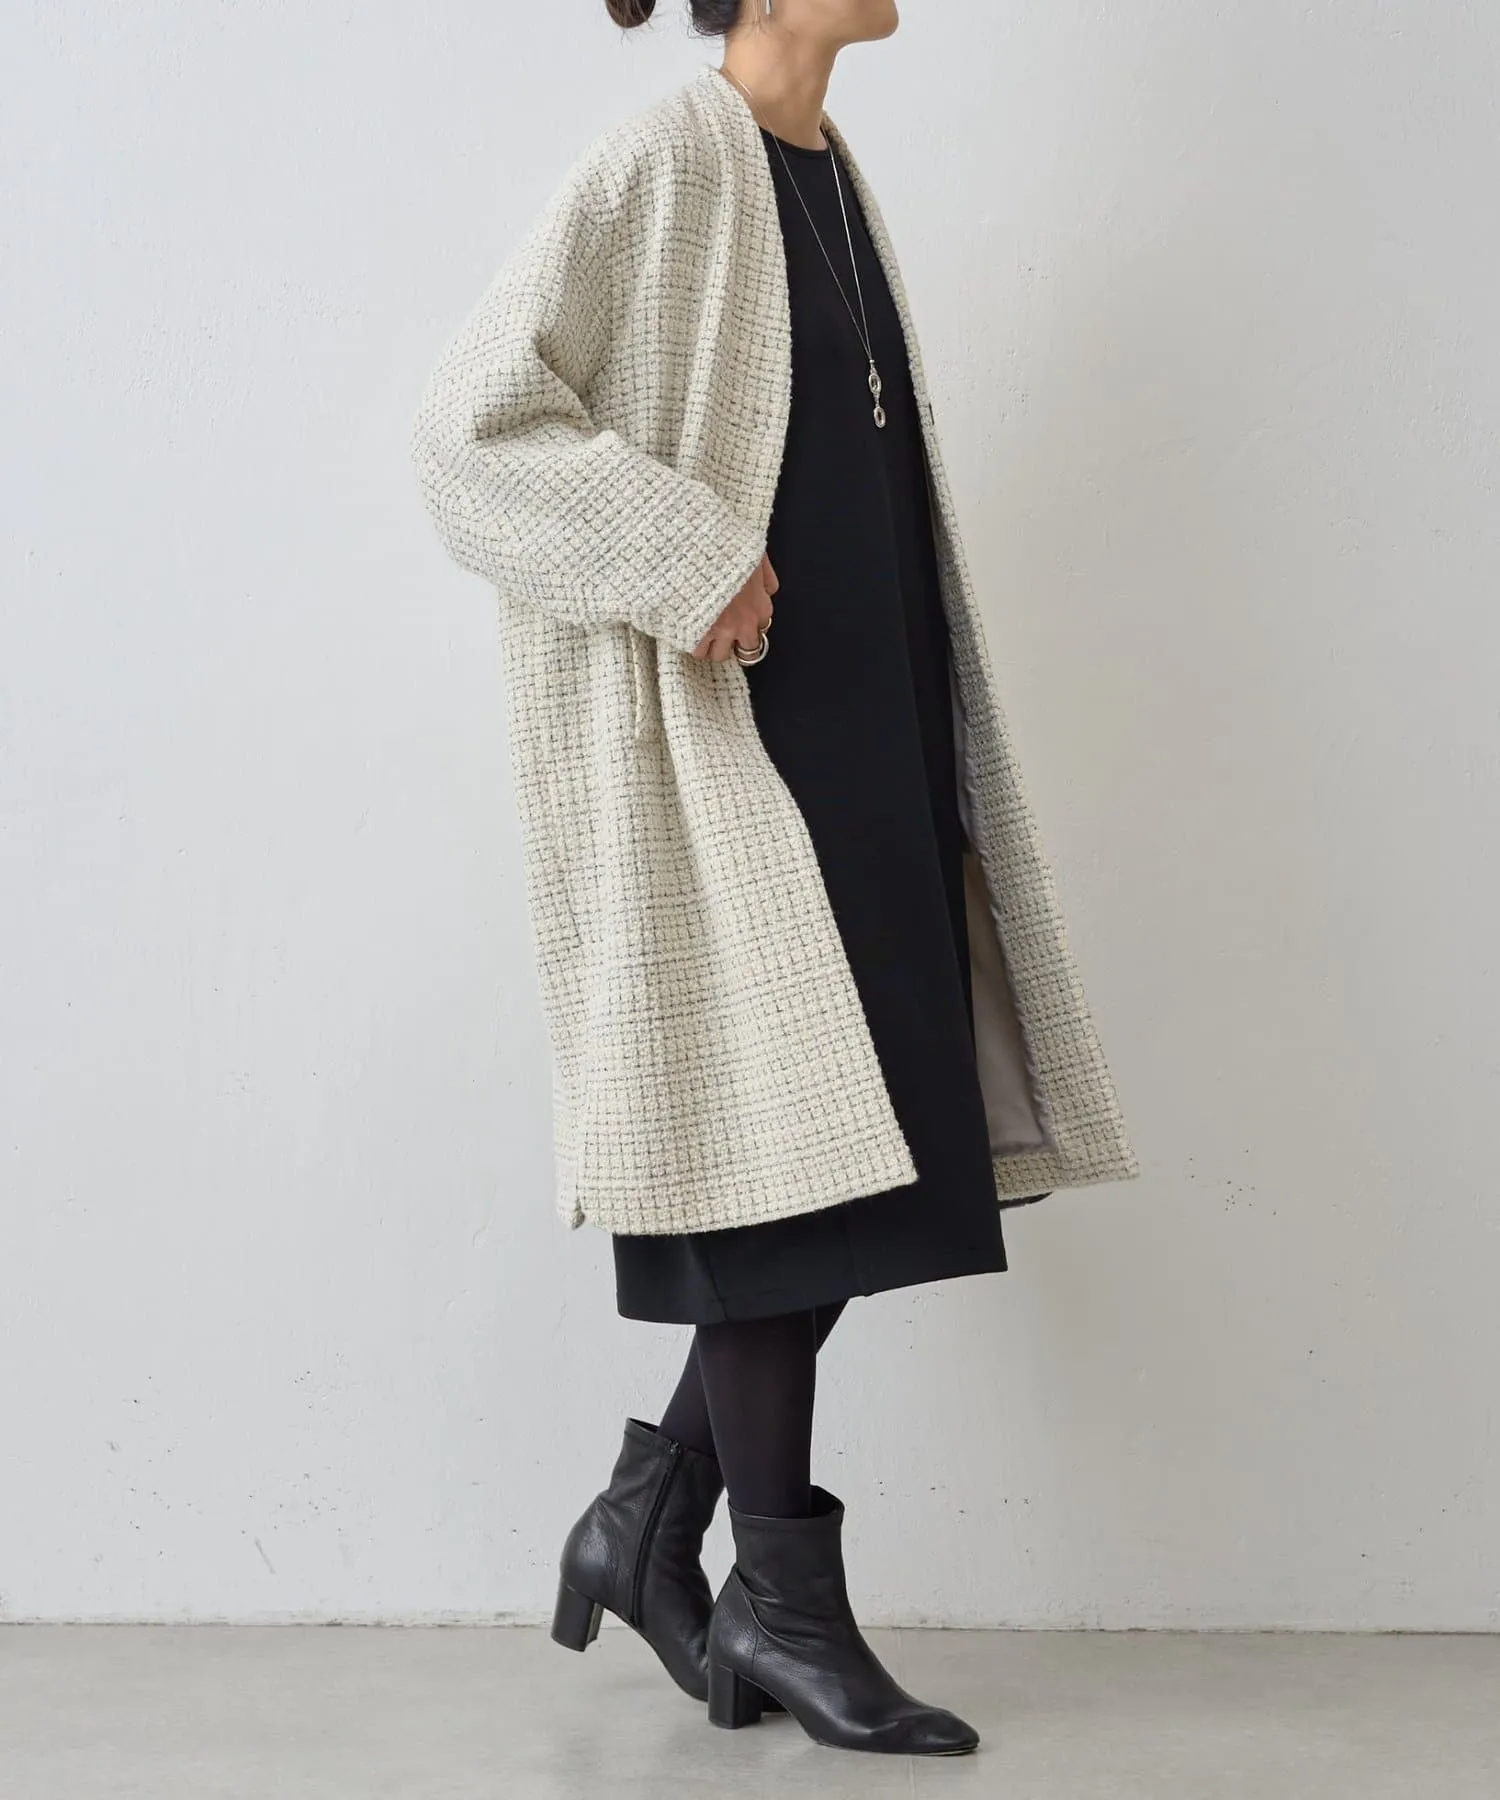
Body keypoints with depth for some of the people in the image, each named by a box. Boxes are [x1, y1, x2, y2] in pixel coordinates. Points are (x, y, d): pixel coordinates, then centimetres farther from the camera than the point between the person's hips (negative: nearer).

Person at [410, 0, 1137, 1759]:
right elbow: (471, 414, -15)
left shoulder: (828, 177, 17)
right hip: (724, 744, -8)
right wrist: (683, 560, -21)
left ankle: (649, 1518, 19)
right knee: (777, 1138, -5)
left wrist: (928, 745, 17)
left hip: (861, 747, 8)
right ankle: (785, 1593, 6)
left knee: (874, 1140, 7)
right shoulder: (663, 166, -7)